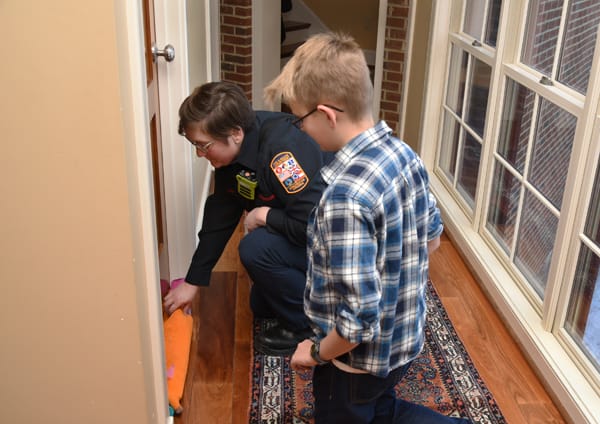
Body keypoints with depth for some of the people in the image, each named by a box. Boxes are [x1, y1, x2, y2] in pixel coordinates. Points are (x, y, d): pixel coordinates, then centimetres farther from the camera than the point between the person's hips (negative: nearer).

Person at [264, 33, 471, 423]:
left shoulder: (344, 195, -35)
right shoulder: (404, 153, -8)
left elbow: (359, 321, -32)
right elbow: (431, 236, 7)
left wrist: (316, 352, -13)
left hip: (360, 356, -8)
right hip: (405, 336, 8)